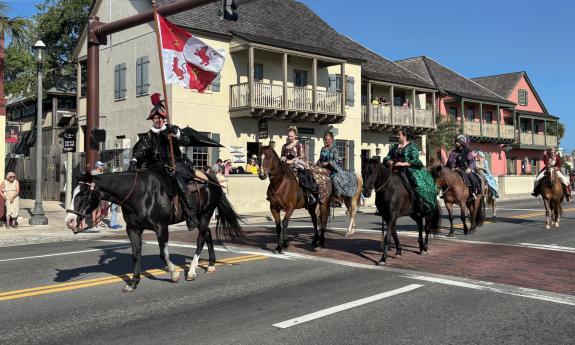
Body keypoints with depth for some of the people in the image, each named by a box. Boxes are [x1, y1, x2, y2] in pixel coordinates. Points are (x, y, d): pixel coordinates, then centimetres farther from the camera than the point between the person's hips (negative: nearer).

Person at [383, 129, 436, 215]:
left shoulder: (412, 146, 2)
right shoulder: (394, 147, 17)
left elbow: (415, 160, -6)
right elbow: (387, 158, 15)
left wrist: (403, 164, -17)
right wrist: (389, 162, -8)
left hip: (410, 169, -5)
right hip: (396, 170, 5)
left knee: (419, 183, -26)